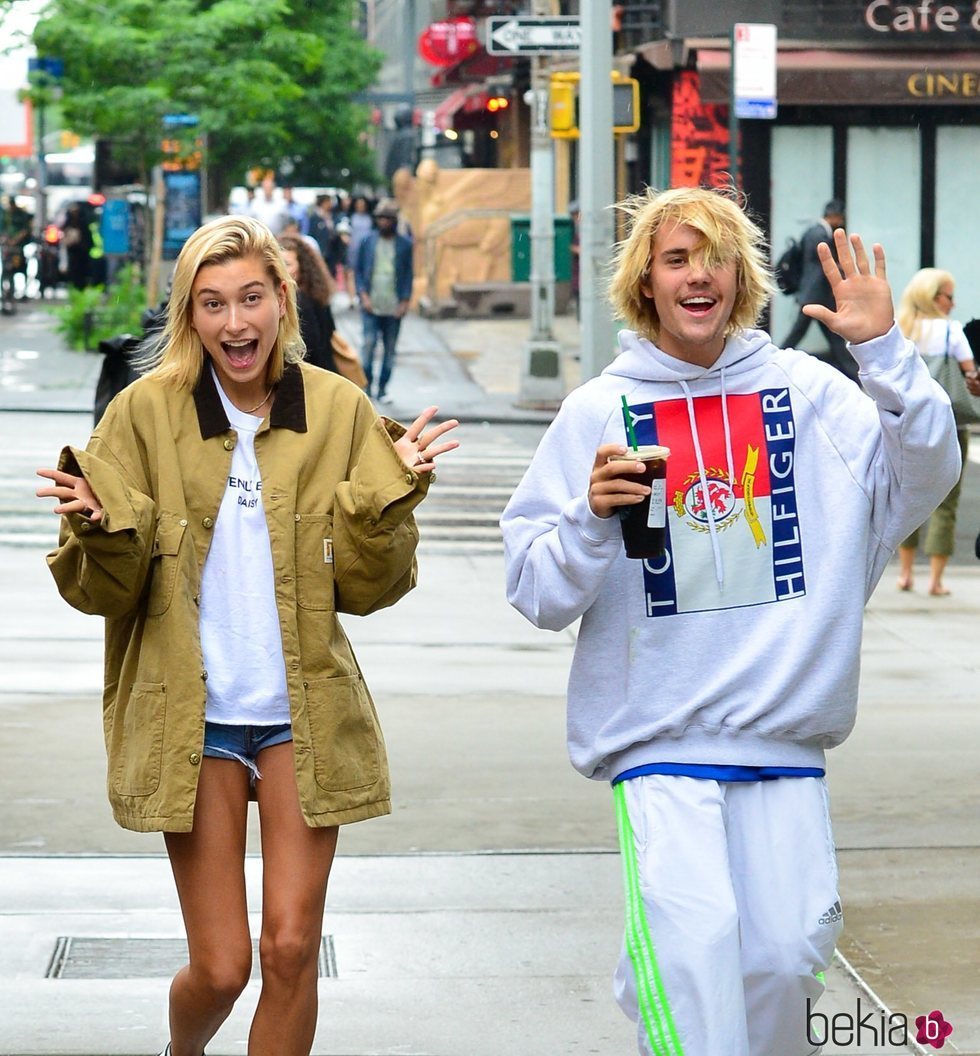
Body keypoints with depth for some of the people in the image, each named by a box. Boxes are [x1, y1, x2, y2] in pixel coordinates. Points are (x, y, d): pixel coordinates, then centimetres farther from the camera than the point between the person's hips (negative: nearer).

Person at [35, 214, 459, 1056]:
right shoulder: (147, 411, -3)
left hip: (303, 711, 1)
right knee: (221, 967, 0)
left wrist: (390, 491, -14)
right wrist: (99, 524, -23)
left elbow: (367, 586, 1)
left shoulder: (339, 411, 1)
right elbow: (108, 591, -2)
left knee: (292, 950, -3)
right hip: (191, 712, -1)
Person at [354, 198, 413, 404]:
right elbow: (358, 270, 5)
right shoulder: (367, 242, 3)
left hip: (394, 307, 1)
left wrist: (405, 301, -4)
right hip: (371, 304, -1)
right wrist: (363, 295, -6)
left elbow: (408, 274, 5)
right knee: (369, 343, -10)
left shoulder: (405, 244, 4)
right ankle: (366, 385, -2)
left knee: (390, 348, 5)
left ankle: (382, 388, 13)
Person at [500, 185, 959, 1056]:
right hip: (658, 734, -2)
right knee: (692, 937, -20)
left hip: (787, 735, 2)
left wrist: (885, 352, -16)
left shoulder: (805, 390, 5)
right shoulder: (598, 412, 2)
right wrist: (593, 518, -18)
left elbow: (924, 476, -6)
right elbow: (537, 595, 2)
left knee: (788, 951, 0)